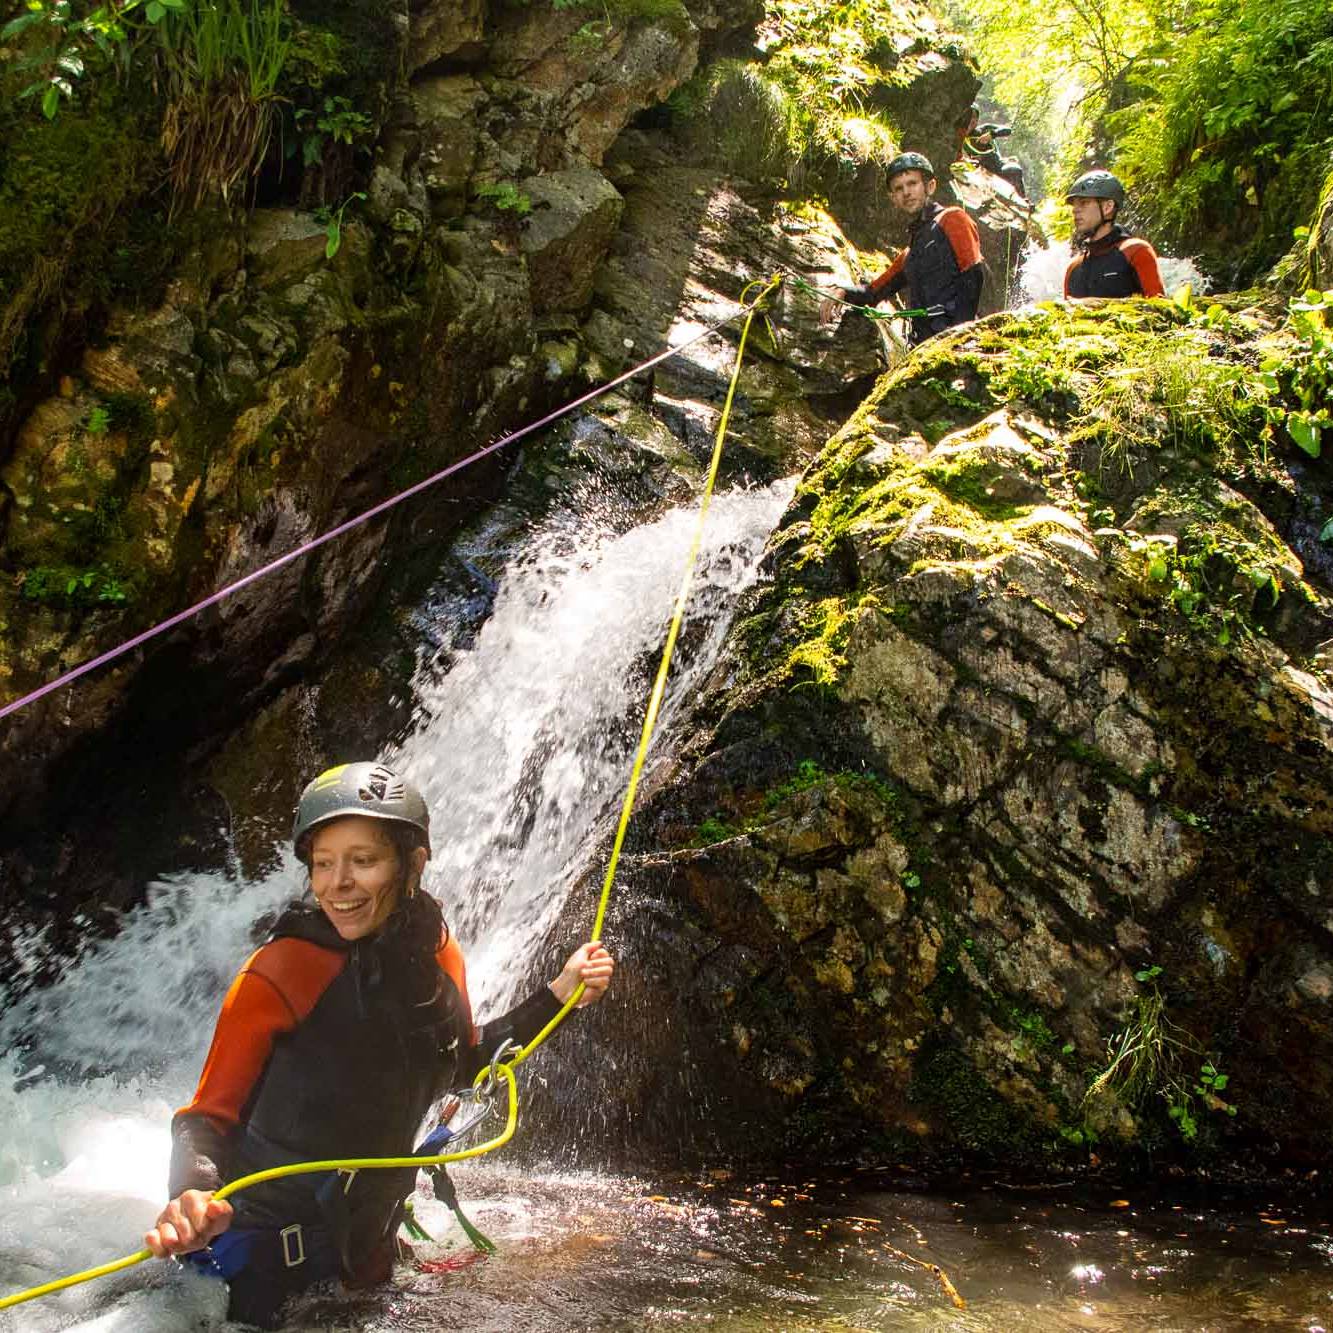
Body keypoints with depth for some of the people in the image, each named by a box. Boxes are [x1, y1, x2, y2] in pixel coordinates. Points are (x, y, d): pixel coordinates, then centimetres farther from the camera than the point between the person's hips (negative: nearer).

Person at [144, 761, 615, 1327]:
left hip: (365, 1245, 6)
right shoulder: (278, 973, -24)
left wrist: (561, 993, 4)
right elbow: (210, 1116, -20)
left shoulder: (438, 956, -7)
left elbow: (461, 1063, 11)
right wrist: (192, 1197, -41)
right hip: (263, 1254, -5)